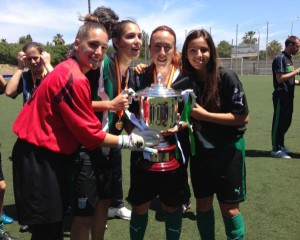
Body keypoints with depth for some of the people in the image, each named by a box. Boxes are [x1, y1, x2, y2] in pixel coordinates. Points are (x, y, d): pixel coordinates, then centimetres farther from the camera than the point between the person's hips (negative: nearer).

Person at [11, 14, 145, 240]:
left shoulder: (70, 70, 9)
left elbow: (79, 113, 9)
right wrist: (127, 141, -9)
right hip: (40, 157, -10)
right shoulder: (74, 78, -23)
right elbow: (88, 132, -19)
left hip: (46, 154, 10)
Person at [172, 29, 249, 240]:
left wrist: (204, 114, -20)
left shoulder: (226, 77, -16)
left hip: (228, 150, -4)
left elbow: (243, 117, -18)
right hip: (200, 150, 4)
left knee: (229, 207, 6)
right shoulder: (185, 82, -2)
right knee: (203, 205, 13)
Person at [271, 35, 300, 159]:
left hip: (288, 96, 10)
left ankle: (281, 145, 28)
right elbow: (280, 79, -21)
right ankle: (275, 149, 5)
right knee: (278, 122, -3)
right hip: (281, 97, -10)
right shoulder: (280, 58, -13)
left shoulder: (288, 59, 16)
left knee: (286, 122, 16)